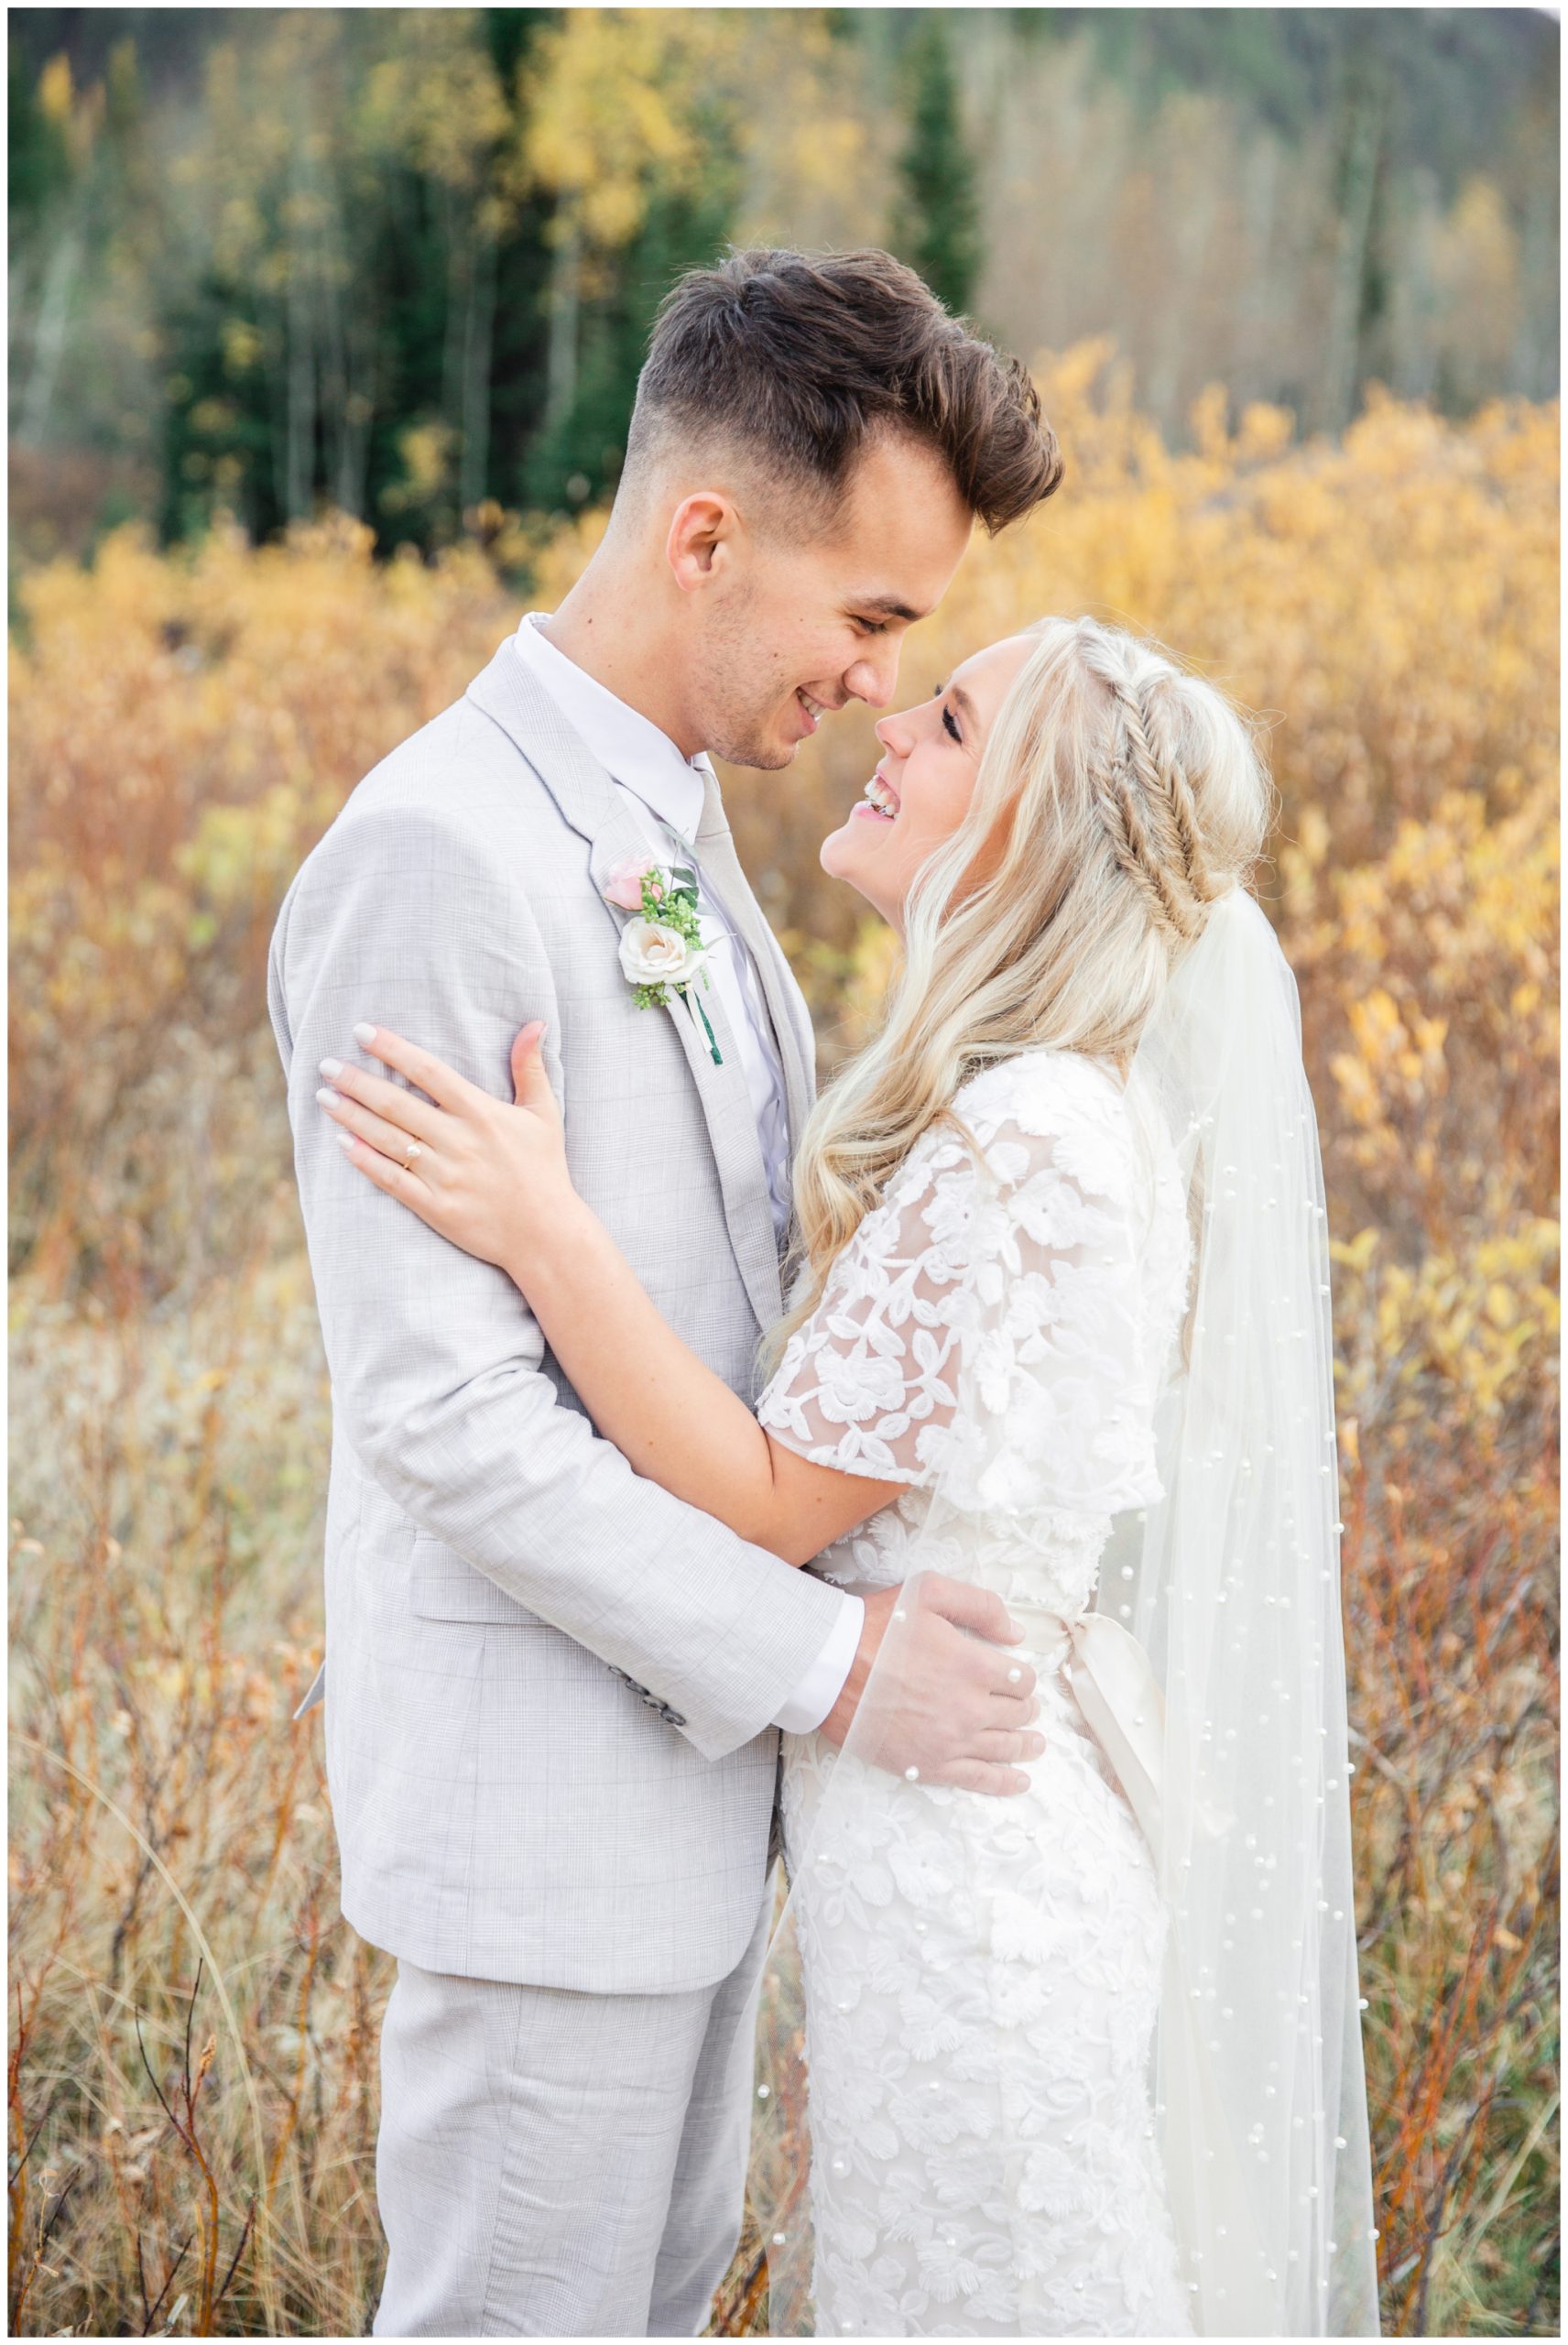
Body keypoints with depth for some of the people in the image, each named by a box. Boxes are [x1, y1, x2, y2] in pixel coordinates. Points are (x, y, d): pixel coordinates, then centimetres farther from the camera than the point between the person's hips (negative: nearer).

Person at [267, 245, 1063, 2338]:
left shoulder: (675, 818, 8)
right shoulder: (440, 855, -23)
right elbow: (441, 1411, -25)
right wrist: (825, 1660, -22)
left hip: (689, 1748, 9)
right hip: (542, 1794, -9)